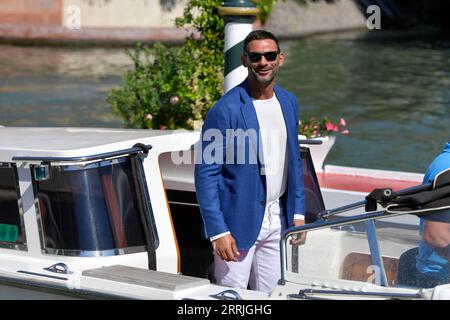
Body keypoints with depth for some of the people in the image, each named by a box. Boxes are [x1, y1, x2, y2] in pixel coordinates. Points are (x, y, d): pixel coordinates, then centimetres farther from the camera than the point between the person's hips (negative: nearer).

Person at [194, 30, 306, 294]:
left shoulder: (289, 103, 7)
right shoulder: (226, 110, -14)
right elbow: (205, 173, -13)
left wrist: (298, 213, 10)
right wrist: (218, 232, -17)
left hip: (277, 220, 6)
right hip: (239, 221, -6)